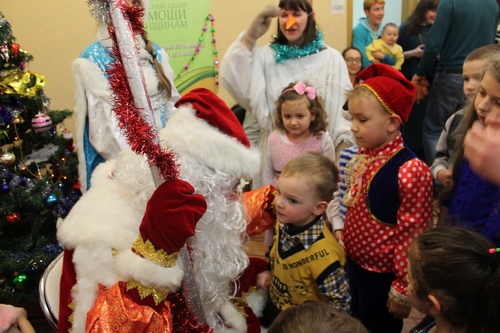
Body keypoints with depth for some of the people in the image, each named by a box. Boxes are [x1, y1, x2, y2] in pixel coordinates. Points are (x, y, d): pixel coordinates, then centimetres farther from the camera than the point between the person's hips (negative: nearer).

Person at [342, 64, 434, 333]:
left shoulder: (411, 172, -27)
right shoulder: (363, 157, -4)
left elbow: (412, 237, -22)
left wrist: (403, 292, -14)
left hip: (382, 276, -7)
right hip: (354, 264, 7)